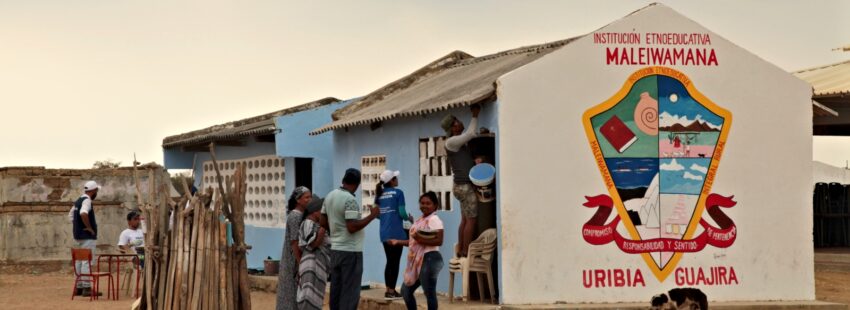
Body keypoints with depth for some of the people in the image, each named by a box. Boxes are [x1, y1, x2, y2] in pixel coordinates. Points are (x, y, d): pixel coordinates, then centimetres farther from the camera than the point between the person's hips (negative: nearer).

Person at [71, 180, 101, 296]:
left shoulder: (78, 200, 15)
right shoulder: (87, 200, -14)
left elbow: (72, 213, 25)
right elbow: (83, 213, -32)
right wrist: (89, 227, -22)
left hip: (78, 235, 10)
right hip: (87, 236, -10)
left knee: (79, 261, 13)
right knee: (87, 262, -9)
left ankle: (79, 287, 17)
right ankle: (86, 288, -10)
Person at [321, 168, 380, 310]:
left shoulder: (330, 196, 7)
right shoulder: (350, 200, -17)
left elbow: (323, 222, 13)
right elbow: (352, 227, -23)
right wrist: (372, 216, -16)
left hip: (335, 249, 8)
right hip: (350, 251, -8)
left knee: (336, 290, 12)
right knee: (350, 293, -4)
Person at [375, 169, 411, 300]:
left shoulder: (379, 194, 10)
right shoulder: (398, 192, -7)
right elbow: (402, 213, -11)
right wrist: (409, 218, 8)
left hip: (384, 233, 6)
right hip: (396, 232, -6)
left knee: (389, 261, 14)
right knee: (395, 262, 0)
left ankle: (388, 290, 16)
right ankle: (391, 291, 1)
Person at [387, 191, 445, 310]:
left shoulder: (434, 220, -10)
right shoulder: (421, 220, 17)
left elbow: (439, 241, -21)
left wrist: (422, 240, -27)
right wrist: (398, 242, 21)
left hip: (429, 259, -10)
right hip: (417, 260, 10)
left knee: (429, 293, -6)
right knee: (406, 290, 14)